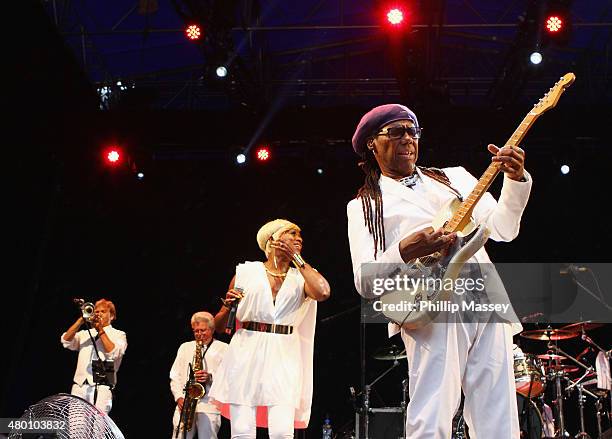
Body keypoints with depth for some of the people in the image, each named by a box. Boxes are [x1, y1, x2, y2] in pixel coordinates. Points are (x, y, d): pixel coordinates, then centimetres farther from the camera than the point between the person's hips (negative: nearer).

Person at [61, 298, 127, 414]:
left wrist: (101, 330, -7)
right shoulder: (84, 334, 23)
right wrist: (81, 320, -1)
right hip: (79, 386, 3)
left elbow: (113, 353, -6)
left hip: (101, 387, -3)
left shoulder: (118, 335, 13)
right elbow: (66, 341, 6)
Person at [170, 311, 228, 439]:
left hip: (209, 405, -3)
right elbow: (175, 376, 18)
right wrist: (179, 397, 1)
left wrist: (210, 377, -15)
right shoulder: (185, 347, 22)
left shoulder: (223, 348, 10)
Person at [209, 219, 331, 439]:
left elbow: (323, 292, -13)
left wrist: (296, 257, -2)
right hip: (246, 354, -1)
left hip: (283, 357, 1)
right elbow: (219, 326, 14)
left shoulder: (300, 278, 13)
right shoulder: (245, 272, 10)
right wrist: (228, 306, -9)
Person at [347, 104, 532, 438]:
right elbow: (364, 281, 0)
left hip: (488, 301, 4)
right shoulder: (364, 205, 13)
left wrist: (515, 179, -4)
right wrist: (406, 251, -19)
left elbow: (502, 229, 13)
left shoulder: (454, 177, 23)